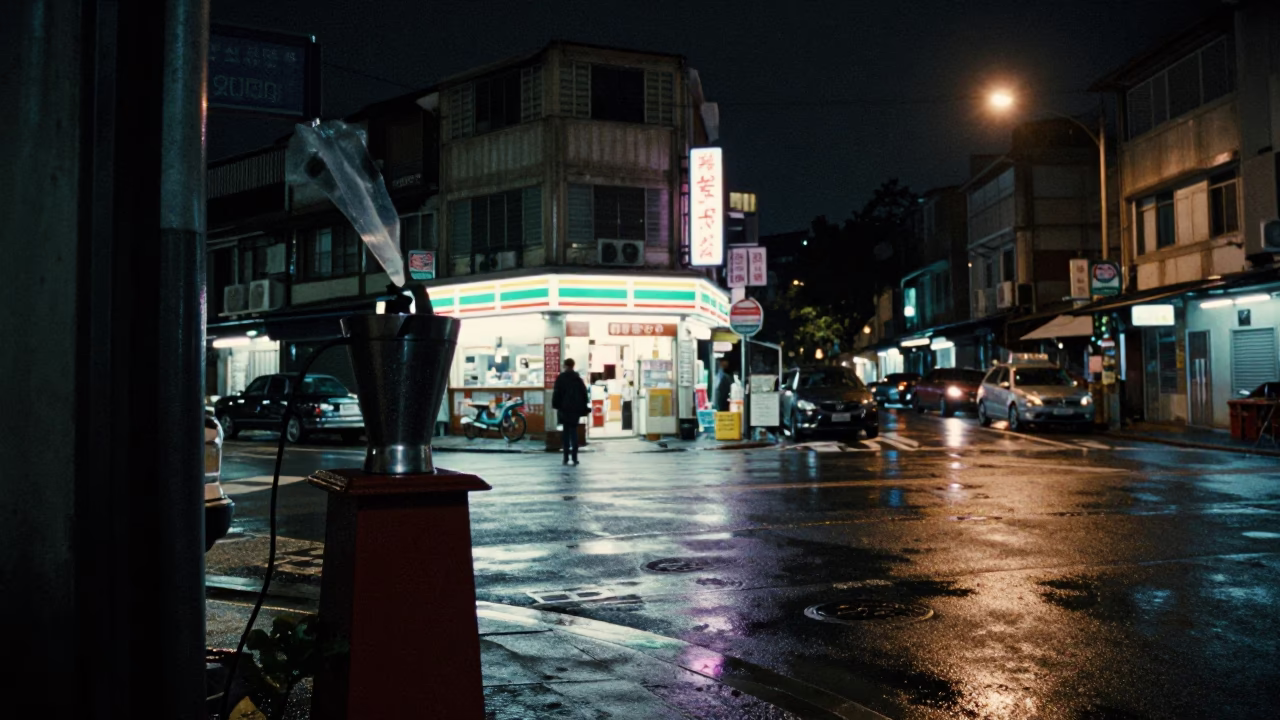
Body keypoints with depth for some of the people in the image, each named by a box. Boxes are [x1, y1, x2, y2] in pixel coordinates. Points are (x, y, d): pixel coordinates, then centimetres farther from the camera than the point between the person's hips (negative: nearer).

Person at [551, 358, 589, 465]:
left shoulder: (561, 378, -3)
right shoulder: (578, 378, 4)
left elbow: (556, 393, -6)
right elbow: (584, 393, 4)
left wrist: (556, 405, 2)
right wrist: (584, 408, 9)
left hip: (564, 408, -1)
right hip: (576, 409, 2)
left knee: (566, 432, 5)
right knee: (574, 432, 6)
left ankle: (566, 458, 1)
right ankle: (574, 457, -3)